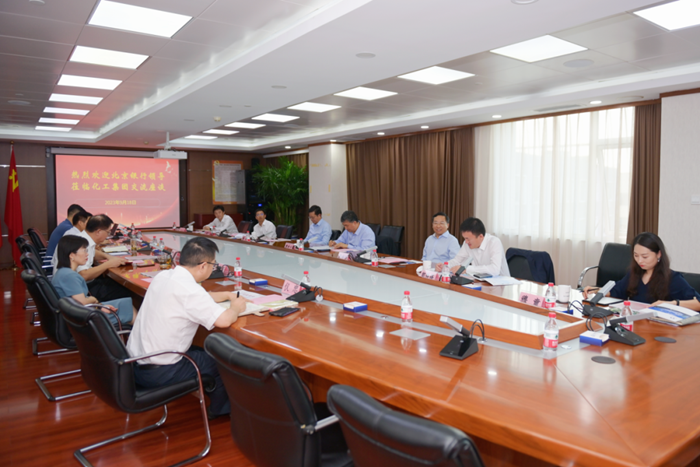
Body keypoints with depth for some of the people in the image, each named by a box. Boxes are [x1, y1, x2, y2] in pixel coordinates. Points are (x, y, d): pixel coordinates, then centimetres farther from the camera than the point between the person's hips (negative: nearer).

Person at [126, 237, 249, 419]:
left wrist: (227, 295, 16)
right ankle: (220, 408, 34)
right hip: (157, 373, -8)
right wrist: (236, 307, -10)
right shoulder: (188, 289, -26)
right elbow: (223, 320, -31)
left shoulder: (164, 276, 1)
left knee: (202, 352, 26)